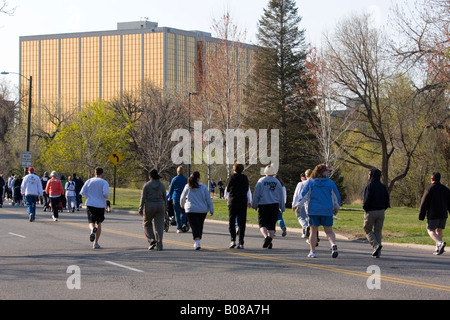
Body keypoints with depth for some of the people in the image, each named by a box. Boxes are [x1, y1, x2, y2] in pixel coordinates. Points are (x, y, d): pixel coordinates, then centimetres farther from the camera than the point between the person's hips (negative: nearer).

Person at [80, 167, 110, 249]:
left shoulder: (89, 181, 5)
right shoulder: (104, 182, -3)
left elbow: (82, 192, -1)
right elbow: (105, 193, -18)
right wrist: (106, 197, 4)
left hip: (90, 204, 1)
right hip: (100, 205, -1)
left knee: (91, 222, 6)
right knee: (99, 223, 13)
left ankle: (93, 229, -32)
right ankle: (96, 243, 9)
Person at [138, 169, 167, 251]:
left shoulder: (146, 185, -5)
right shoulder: (162, 185, 4)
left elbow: (143, 198, -10)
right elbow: (164, 198, 10)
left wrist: (141, 209, -8)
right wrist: (165, 209, 19)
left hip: (149, 207, -2)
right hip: (160, 206, 2)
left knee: (147, 224, 15)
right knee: (159, 226, 3)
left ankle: (152, 240, -1)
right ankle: (159, 245, -5)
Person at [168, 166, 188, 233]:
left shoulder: (174, 179, -1)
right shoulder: (186, 179, 4)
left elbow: (171, 189, 5)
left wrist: (170, 197, 17)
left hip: (176, 198, -1)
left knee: (177, 213, 2)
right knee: (183, 212, 11)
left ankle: (179, 228, -1)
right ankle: (184, 224, -10)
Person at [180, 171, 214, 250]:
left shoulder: (187, 187, 0)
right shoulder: (203, 187, -1)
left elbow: (182, 198, 12)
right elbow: (208, 199, 0)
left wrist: (182, 205, 33)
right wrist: (211, 209, 7)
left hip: (191, 210, -1)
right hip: (202, 210, 1)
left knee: (195, 226, -7)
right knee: (200, 226, 15)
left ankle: (197, 241, -25)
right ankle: (197, 243, 26)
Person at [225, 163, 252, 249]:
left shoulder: (231, 178, -1)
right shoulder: (245, 178, 4)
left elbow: (227, 190, 7)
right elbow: (248, 191, 7)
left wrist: (227, 198, 27)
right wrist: (249, 201, 16)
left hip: (233, 202, -2)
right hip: (243, 202, 2)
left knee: (231, 222, 7)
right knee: (241, 223, 3)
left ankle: (233, 240, -8)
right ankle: (241, 243, -1)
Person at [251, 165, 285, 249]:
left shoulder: (261, 181, -2)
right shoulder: (277, 182, 6)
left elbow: (256, 195, -2)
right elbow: (281, 196, 11)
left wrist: (254, 205, 7)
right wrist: (282, 208, 18)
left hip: (263, 206, -2)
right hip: (275, 206, 2)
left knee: (262, 224, 3)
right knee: (272, 225, 7)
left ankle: (266, 237, -24)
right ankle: (270, 243, 2)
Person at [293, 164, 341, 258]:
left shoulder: (309, 182, 1)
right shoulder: (330, 183, 2)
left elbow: (303, 196, 0)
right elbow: (336, 197, 9)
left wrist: (296, 205, 13)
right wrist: (336, 209, 25)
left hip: (313, 211, 0)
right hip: (327, 211, 0)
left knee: (313, 231, 9)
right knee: (329, 231, 5)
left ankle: (312, 251, 10)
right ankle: (333, 244, -23)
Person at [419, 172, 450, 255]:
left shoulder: (429, 189, -10)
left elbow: (424, 204, -9)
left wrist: (421, 216, -4)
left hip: (433, 215, -5)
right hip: (443, 214, 5)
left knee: (431, 230, 3)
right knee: (439, 230, 15)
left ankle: (440, 243, -22)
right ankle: (437, 249, 11)